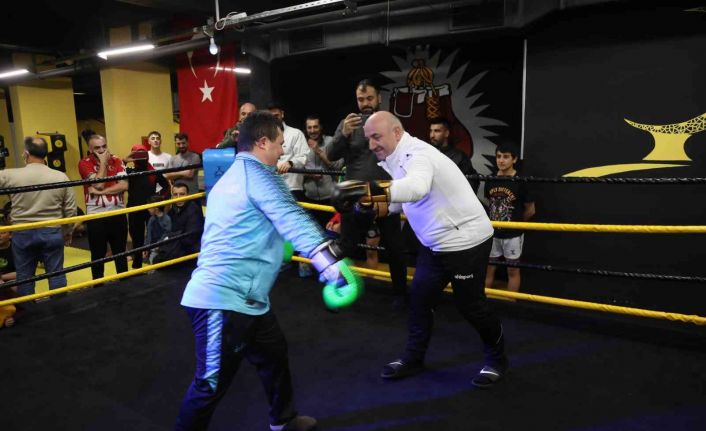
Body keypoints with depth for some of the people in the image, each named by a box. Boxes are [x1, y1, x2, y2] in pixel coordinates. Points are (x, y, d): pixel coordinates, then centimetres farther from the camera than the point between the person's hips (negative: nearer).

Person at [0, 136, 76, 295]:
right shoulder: (61, 177, -5)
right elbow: (71, 210, 0)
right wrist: (68, 231, 13)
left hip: (22, 233, 0)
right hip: (52, 232, 1)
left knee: (24, 275, 13)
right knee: (56, 273, 9)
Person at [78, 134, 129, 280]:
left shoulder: (116, 161, 3)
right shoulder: (85, 163, -5)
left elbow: (124, 185, -8)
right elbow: (98, 184, -19)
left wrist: (101, 192, -16)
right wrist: (103, 162, -12)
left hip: (118, 213, 3)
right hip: (96, 216, -3)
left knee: (120, 252, 15)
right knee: (98, 254, 8)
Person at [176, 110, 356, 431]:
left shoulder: (233, 175, 21)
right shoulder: (257, 173, -11)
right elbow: (293, 220, -24)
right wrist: (331, 263, -31)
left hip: (241, 296, 11)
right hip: (223, 298, -11)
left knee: (274, 354, 22)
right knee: (211, 383, 0)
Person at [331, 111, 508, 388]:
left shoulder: (417, 154, -25)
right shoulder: (399, 158, 5)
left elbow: (416, 188, -48)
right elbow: (401, 197, 10)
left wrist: (365, 190, -60)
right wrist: (371, 205, -6)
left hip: (466, 240, -9)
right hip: (436, 244, 9)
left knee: (469, 304, 3)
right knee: (419, 298, 11)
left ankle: (497, 359, 28)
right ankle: (413, 359, 28)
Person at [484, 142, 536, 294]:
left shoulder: (520, 182, -14)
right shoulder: (490, 180, -1)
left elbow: (530, 210, -5)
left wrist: (516, 222, 7)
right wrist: (494, 220, 9)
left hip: (513, 234, -4)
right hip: (493, 233, 4)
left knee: (512, 270, 8)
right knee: (488, 267, 11)